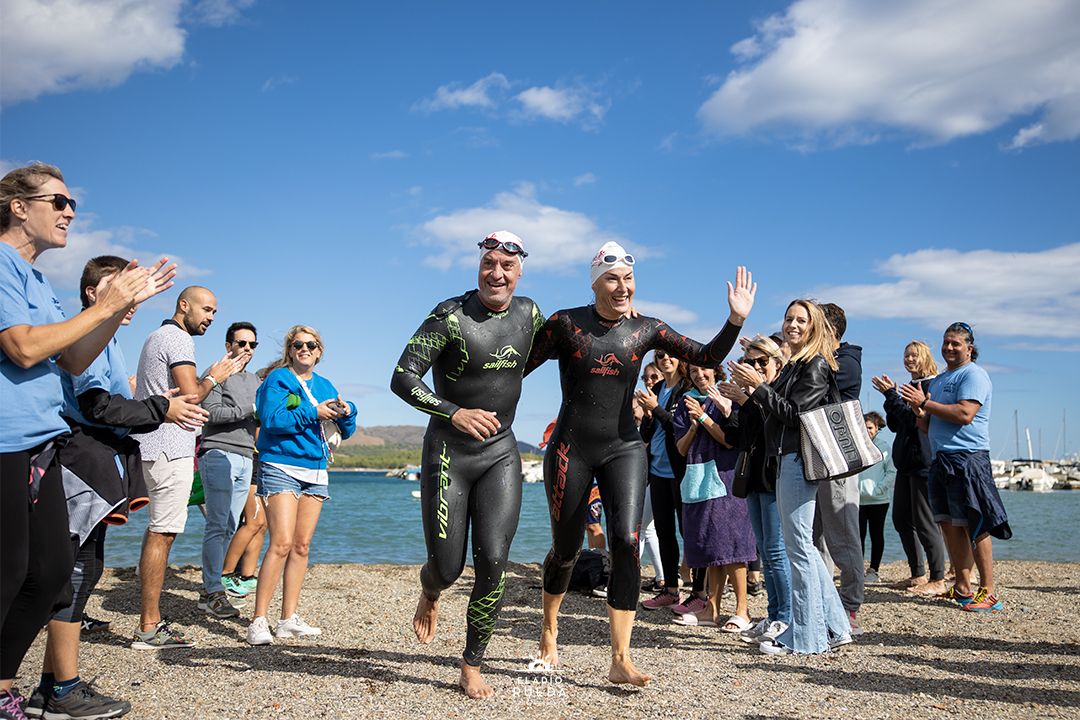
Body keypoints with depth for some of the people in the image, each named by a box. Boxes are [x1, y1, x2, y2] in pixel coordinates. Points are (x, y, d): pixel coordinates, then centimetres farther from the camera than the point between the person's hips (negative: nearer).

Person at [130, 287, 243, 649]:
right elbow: (192, 395, -19)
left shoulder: (157, 336, 23)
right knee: (162, 533, -9)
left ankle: (150, 622, 22)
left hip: (155, 448, 11)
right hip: (169, 448, -11)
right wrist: (212, 377, -1)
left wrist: (212, 376, 18)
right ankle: (149, 629, -7)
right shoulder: (178, 339, -10)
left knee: (158, 531, 15)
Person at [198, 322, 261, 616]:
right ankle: (213, 592, -6)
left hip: (245, 459, 7)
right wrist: (249, 410, -13)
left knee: (229, 528, 5)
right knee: (217, 526, -9)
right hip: (219, 455, -7)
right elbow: (211, 412, -13)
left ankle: (210, 587, 11)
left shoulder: (254, 380, 23)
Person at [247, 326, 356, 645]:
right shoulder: (278, 379, 2)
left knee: (302, 546, 5)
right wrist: (313, 413, -15)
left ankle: (289, 619, 12)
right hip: (281, 467, -6)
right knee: (281, 544, -14)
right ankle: (258, 621, -9)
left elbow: (346, 431, 15)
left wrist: (346, 413, -6)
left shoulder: (325, 386, 17)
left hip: (316, 472, 6)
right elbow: (271, 419, -14)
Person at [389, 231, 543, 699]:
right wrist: (455, 412, -29)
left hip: (501, 454, 3)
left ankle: (472, 668, 13)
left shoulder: (528, 313, 4)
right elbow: (402, 379, -18)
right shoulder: (450, 316, -13)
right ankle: (429, 596, 42)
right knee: (447, 567, 1)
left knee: (493, 561, -6)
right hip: (449, 452, -3)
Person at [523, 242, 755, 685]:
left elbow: (707, 357, -1)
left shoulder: (645, 330, 3)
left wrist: (736, 319, -14)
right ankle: (548, 629, 37)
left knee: (626, 543, -14)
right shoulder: (566, 324, -4)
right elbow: (519, 365, -4)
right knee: (566, 549, 9)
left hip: (624, 448, 2)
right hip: (571, 448, -1)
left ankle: (620, 661, -7)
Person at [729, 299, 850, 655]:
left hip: (799, 460, -10)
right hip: (787, 459, 10)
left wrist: (759, 385, -17)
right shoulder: (794, 365, 19)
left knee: (798, 546, -5)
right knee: (802, 545, 14)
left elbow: (795, 412, -16)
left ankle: (805, 636, 3)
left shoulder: (816, 365, -8)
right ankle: (833, 626, 22)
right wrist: (754, 391, 9)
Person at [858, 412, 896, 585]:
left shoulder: (884, 447, -2)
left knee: (876, 535, 8)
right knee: (859, 535, 3)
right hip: (858, 499, 1)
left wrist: (878, 489, -11)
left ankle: (874, 570, 14)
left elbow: (892, 472, -4)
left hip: (878, 500, -1)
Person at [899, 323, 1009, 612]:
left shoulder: (973, 374, -4)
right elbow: (929, 427, 24)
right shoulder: (938, 380, 22)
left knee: (974, 525, -8)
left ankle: (988, 591, -3)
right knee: (948, 524, 8)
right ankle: (962, 588, 15)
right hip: (941, 458, 9)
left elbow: (965, 414, -19)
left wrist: (925, 403, -14)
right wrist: (919, 412, 3)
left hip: (968, 457, -9)